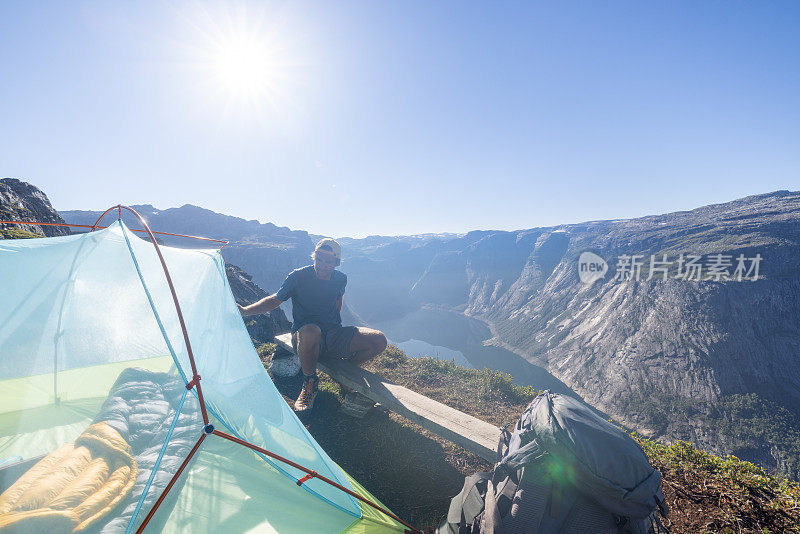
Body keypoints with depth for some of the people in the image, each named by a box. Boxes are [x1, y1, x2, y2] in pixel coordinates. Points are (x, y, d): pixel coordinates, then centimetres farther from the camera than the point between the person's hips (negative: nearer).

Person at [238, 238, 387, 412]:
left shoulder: (340, 279, -1)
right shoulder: (298, 277, -12)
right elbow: (275, 300, 1)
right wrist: (245, 310, -11)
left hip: (333, 335, 4)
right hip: (306, 339, -3)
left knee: (379, 340, -18)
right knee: (311, 332, -44)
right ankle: (310, 383, -13)